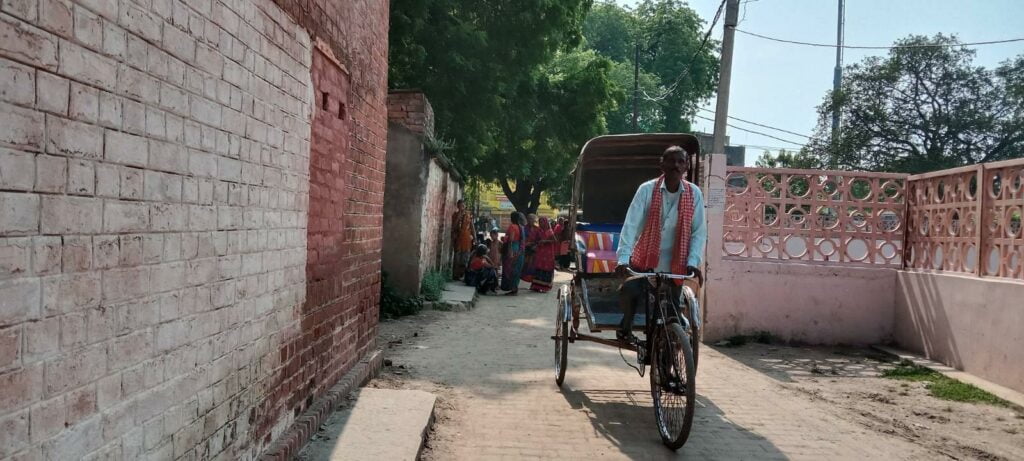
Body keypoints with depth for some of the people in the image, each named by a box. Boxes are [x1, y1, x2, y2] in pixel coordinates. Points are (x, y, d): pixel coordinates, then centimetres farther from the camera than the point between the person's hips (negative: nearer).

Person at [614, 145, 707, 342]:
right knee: (629, 292, -24)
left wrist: (693, 262, -15)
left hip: (674, 268, 2)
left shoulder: (694, 193, -1)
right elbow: (631, 225, -14)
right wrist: (623, 258, -25)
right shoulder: (647, 189, -7)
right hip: (644, 262, -2)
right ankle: (626, 324, 9)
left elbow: (699, 231, -2)